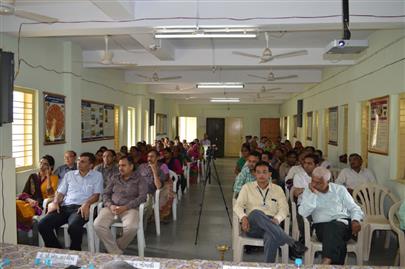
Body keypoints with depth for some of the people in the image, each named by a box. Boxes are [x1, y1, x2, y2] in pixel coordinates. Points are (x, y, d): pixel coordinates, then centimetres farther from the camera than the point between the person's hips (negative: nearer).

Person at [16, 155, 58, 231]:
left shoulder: (54, 178, 6)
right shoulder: (32, 176, 18)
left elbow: (50, 195, -10)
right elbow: (24, 193, 9)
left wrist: (48, 176, -7)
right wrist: (29, 200, -14)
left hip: (42, 205, -4)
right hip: (31, 202, 4)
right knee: (16, 204, -28)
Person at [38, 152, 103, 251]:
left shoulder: (97, 175, 11)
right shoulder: (69, 174, 23)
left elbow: (96, 194, 2)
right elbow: (60, 192, 20)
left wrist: (87, 204, -18)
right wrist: (55, 202, -2)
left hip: (81, 208, -4)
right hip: (64, 207, 5)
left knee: (74, 227, -36)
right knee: (42, 225, -20)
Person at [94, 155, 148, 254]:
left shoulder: (139, 179, 7)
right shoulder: (114, 178, 19)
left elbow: (142, 196, -5)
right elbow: (105, 194, 15)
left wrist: (125, 207, -14)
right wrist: (110, 205, -7)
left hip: (129, 208, -3)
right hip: (112, 207, 3)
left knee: (131, 227, -34)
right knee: (98, 225, -25)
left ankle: (118, 248, -5)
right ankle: (116, 252, -14)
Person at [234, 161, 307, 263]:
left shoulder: (278, 189, 17)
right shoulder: (247, 187, 15)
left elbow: (284, 208, 6)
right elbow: (238, 206, 4)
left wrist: (276, 219, -16)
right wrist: (243, 217, -18)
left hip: (272, 225, 0)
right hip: (253, 226, 0)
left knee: (272, 237, -39)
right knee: (256, 213, -38)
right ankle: (292, 243, -39)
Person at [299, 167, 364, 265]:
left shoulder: (340, 189, 11)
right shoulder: (308, 191, 6)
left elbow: (354, 208, 10)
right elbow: (303, 213, -8)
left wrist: (355, 220, -11)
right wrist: (313, 194, -12)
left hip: (344, 223, 1)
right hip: (322, 226, 0)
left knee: (334, 226, -35)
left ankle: (327, 261, -43)